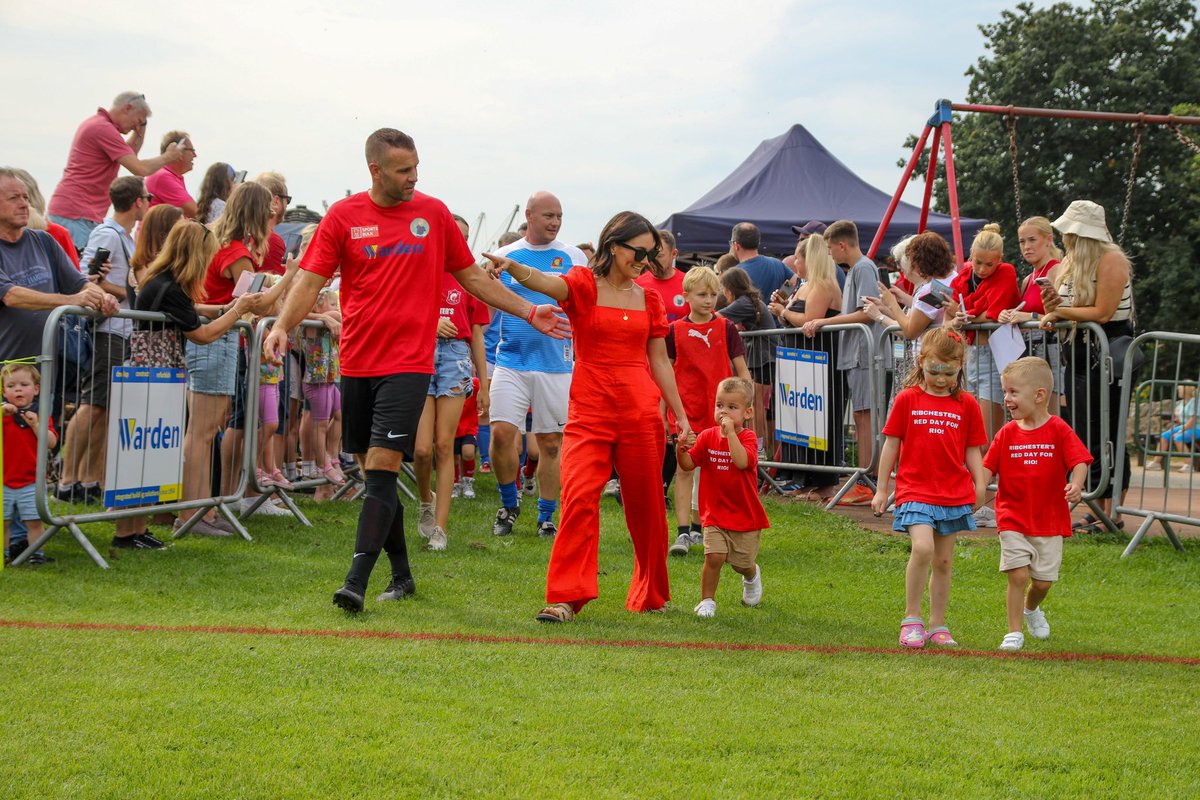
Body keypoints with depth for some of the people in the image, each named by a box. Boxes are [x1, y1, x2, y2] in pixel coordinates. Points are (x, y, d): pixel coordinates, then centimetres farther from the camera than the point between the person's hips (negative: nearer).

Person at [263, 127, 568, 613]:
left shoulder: (434, 213, 6)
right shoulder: (343, 216, 3)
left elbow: (471, 277, 15)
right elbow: (310, 281, 1)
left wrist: (528, 313, 13)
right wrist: (282, 325, -16)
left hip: (409, 363, -2)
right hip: (357, 363, 2)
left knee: (381, 469, -13)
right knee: (372, 471, 8)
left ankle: (357, 581, -18)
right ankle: (401, 575, 22)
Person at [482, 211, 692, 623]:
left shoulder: (648, 299, 11)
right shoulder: (584, 285, -1)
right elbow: (545, 283, -23)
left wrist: (681, 416, 15)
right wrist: (511, 267, -44)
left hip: (640, 410, 3)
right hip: (590, 408, -3)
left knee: (645, 505, 9)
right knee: (579, 496, -16)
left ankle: (651, 595, 26)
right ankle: (565, 597, -13)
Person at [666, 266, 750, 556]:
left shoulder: (726, 328, 2)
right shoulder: (675, 331, 2)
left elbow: (741, 370, 5)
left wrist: (748, 404, -3)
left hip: (718, 410, 1)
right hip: (685, 410, -1)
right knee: (683, 469, -5)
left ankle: (698, 526, 20)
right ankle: (683, 532, -8)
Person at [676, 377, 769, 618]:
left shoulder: (747, 437, -9)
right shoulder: (707, 436, 0)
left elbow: (742, 462, -28)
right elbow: (688, 464, -4)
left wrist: (730, 432, -30)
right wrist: (681, 450, -24)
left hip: (745, 515, -1)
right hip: (715, 514, 1)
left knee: (742, 563, 10)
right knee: (714, 556, -18)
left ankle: (752, 575, 47)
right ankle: (707, 600, 0)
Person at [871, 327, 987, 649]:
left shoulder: (966, 404, 5)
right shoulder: (907, 399, 0)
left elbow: (972, 450, 9)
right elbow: (891, 444, 5)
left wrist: (979, 484, -3)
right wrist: (881, 488, 6)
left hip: (954, 495, 3)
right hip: (915, 490, -3)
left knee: (943, 561, 9)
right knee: (923, 548, -23)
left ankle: (937, 625, 21)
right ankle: (911, 618, -10)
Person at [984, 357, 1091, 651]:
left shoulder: (1058, 430, -6)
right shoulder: (1007, 433, 1)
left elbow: (1079, 461, -12)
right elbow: (988, 468, 3)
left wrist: (1076, 485, -32)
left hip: (1050, 519, 0)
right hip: (1013, 519, 0)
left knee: (1043, 580, 8)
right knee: (1018, 575, -10)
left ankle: (1032, 608, 41)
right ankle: (1014, 631, 2)